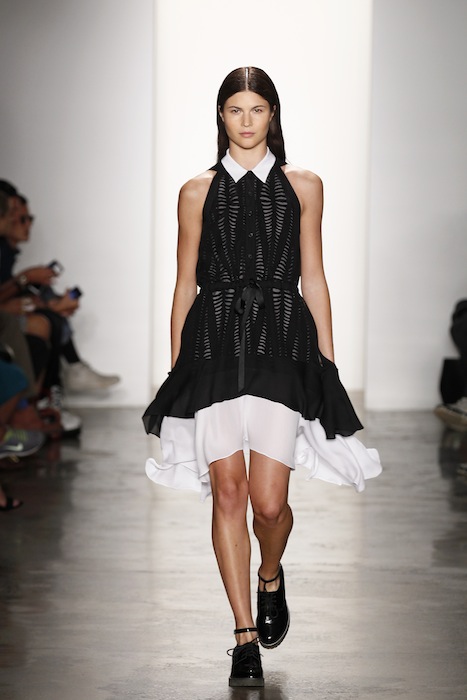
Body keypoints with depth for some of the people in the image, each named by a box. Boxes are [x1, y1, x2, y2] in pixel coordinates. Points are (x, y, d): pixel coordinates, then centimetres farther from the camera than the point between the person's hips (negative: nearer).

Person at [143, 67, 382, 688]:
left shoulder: (303, 187, 10)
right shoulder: (198, 192, 10)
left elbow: (314, 278, 11)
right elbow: (185, 283, 12)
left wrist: (327, 363, 7)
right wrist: (176, 367, 10)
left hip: (283, 343, 0)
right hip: (214, 345, 1)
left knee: (270, 501, -7)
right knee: (228, 492, -6)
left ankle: (272, 578, 28)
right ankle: (247, 636, 4)